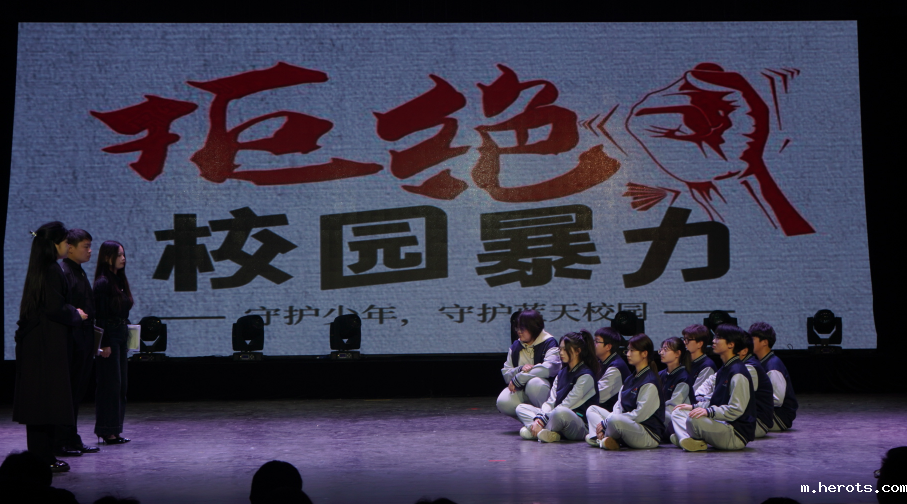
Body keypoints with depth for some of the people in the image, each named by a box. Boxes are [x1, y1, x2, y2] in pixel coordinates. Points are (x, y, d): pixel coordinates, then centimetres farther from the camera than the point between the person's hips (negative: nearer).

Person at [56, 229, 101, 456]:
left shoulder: (80, 272, 17)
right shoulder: (63, 272, -13)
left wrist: (92, 342, 18)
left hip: (83, 341, 10)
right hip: (71, 341, -10)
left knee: (78, 391, 12)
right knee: (68, 393, -4)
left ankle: (72, 440, 19)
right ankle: (62, 442, 2)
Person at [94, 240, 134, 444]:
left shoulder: (120, 280, 12)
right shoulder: (102, 283, -13)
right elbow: (100, 315, -16)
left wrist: (126, 333, 14)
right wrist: (104, 344, -19)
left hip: (120, 337, 9)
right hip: (108, 338, -9)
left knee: (120, 385, 10)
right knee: (110, 384, -5)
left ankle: (114, 430, 16)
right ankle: (107, 431, 2)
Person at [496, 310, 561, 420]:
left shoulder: (549, 343, -5)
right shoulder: (515, 347, 11)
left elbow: (549, 368, -23)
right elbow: (506, 375, 6)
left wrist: (518, 379, -22)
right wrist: (520, 370, -18)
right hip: (520, 392, 4)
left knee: (534, 383, -38)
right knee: (503, 402, -27)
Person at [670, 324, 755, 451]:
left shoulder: (738, 373, -16)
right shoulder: (723, 370, 17)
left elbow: (736, 410, -23)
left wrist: (709, 411, -30)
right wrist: (694, 407, 15)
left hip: (737, 434, -11)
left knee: (695, 419, -34)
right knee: (678, 412, 9)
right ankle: (686, 439, -18)